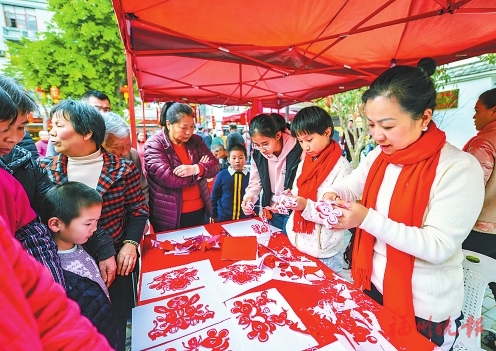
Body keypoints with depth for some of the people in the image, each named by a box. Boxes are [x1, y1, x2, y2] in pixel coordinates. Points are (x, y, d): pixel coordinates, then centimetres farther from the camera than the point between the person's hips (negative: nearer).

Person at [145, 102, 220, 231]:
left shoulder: (196, 141, 3)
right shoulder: (154, 144, -12)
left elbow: (215, 165, -3)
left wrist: (196, 169, -24)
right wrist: (201, 170, -12)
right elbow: (169, 178, -23)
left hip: (199, 211, 5)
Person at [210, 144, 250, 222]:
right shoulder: (222, 175, -11)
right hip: (223, 217, -1)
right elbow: (215, 195, -1)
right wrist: (213, 215, 2)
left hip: (245, 218, 1)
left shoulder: (250, 176, -8)